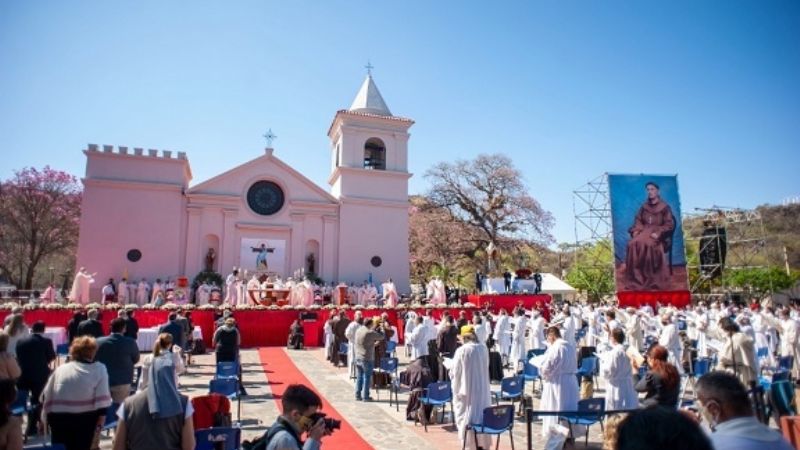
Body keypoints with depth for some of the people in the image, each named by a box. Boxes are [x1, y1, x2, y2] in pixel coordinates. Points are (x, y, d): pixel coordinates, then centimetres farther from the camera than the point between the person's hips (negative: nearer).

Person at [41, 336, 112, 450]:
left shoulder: (60, 369, 12)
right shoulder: (99, 369, 0)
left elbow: (46, 396, 12)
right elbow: (102, 399, -8)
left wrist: (45, 419, 21)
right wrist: (100, 421, -6)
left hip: (58, 418, 3)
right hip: (84, 419, -3)